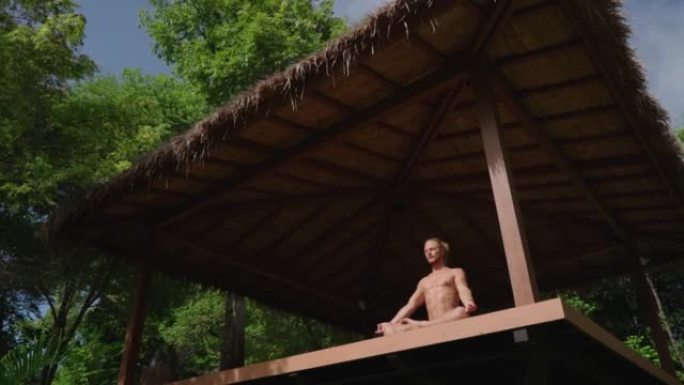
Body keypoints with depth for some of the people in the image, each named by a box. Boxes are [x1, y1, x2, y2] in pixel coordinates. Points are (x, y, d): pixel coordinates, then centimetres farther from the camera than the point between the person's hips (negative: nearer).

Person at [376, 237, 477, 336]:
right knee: (389, 329, -16)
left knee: (461, 312, -41)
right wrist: (390, 324, 8)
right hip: (431, 326, 3)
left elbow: (463, 290, -5)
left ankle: (420, 325, -35)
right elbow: (409, 306, 22)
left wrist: (468, 303, -31)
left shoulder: (456, 272, 16)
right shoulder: (424, 282, 29)